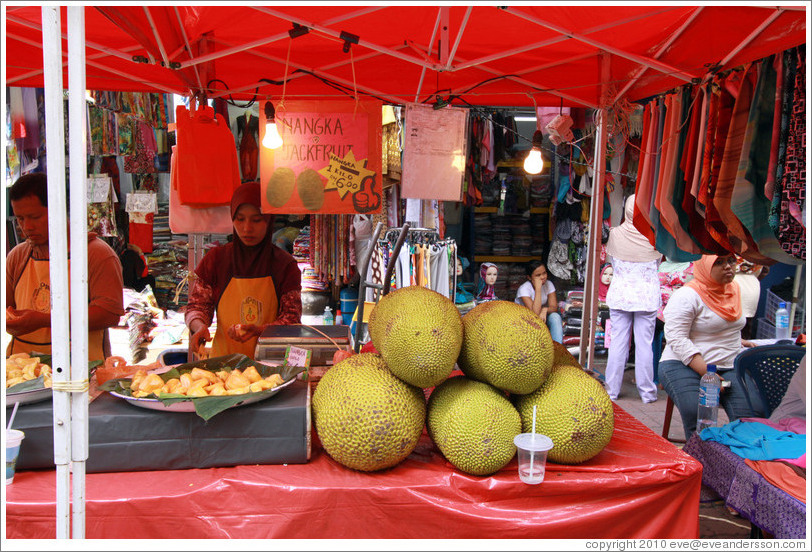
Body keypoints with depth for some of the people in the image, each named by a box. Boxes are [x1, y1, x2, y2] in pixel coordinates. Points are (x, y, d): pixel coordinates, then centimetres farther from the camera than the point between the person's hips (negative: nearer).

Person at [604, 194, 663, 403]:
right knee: (644, 344, 5)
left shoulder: (615, 234, -6)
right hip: (647, 296, -1)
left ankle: (612, 389, 12)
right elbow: (658, 262, 8)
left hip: (619, 295, 1)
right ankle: (647, 392, 13)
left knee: (618, 343, 6)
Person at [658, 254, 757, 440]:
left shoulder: (734, 289, 16)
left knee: (750, 414, -20)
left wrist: (737, 342, 13)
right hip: (684, 366, -6)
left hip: (729, 367, 6)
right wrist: (706, 373, -23)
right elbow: (677, 340, -17)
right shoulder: (686, 296, -10)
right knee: (697, 413, -31)